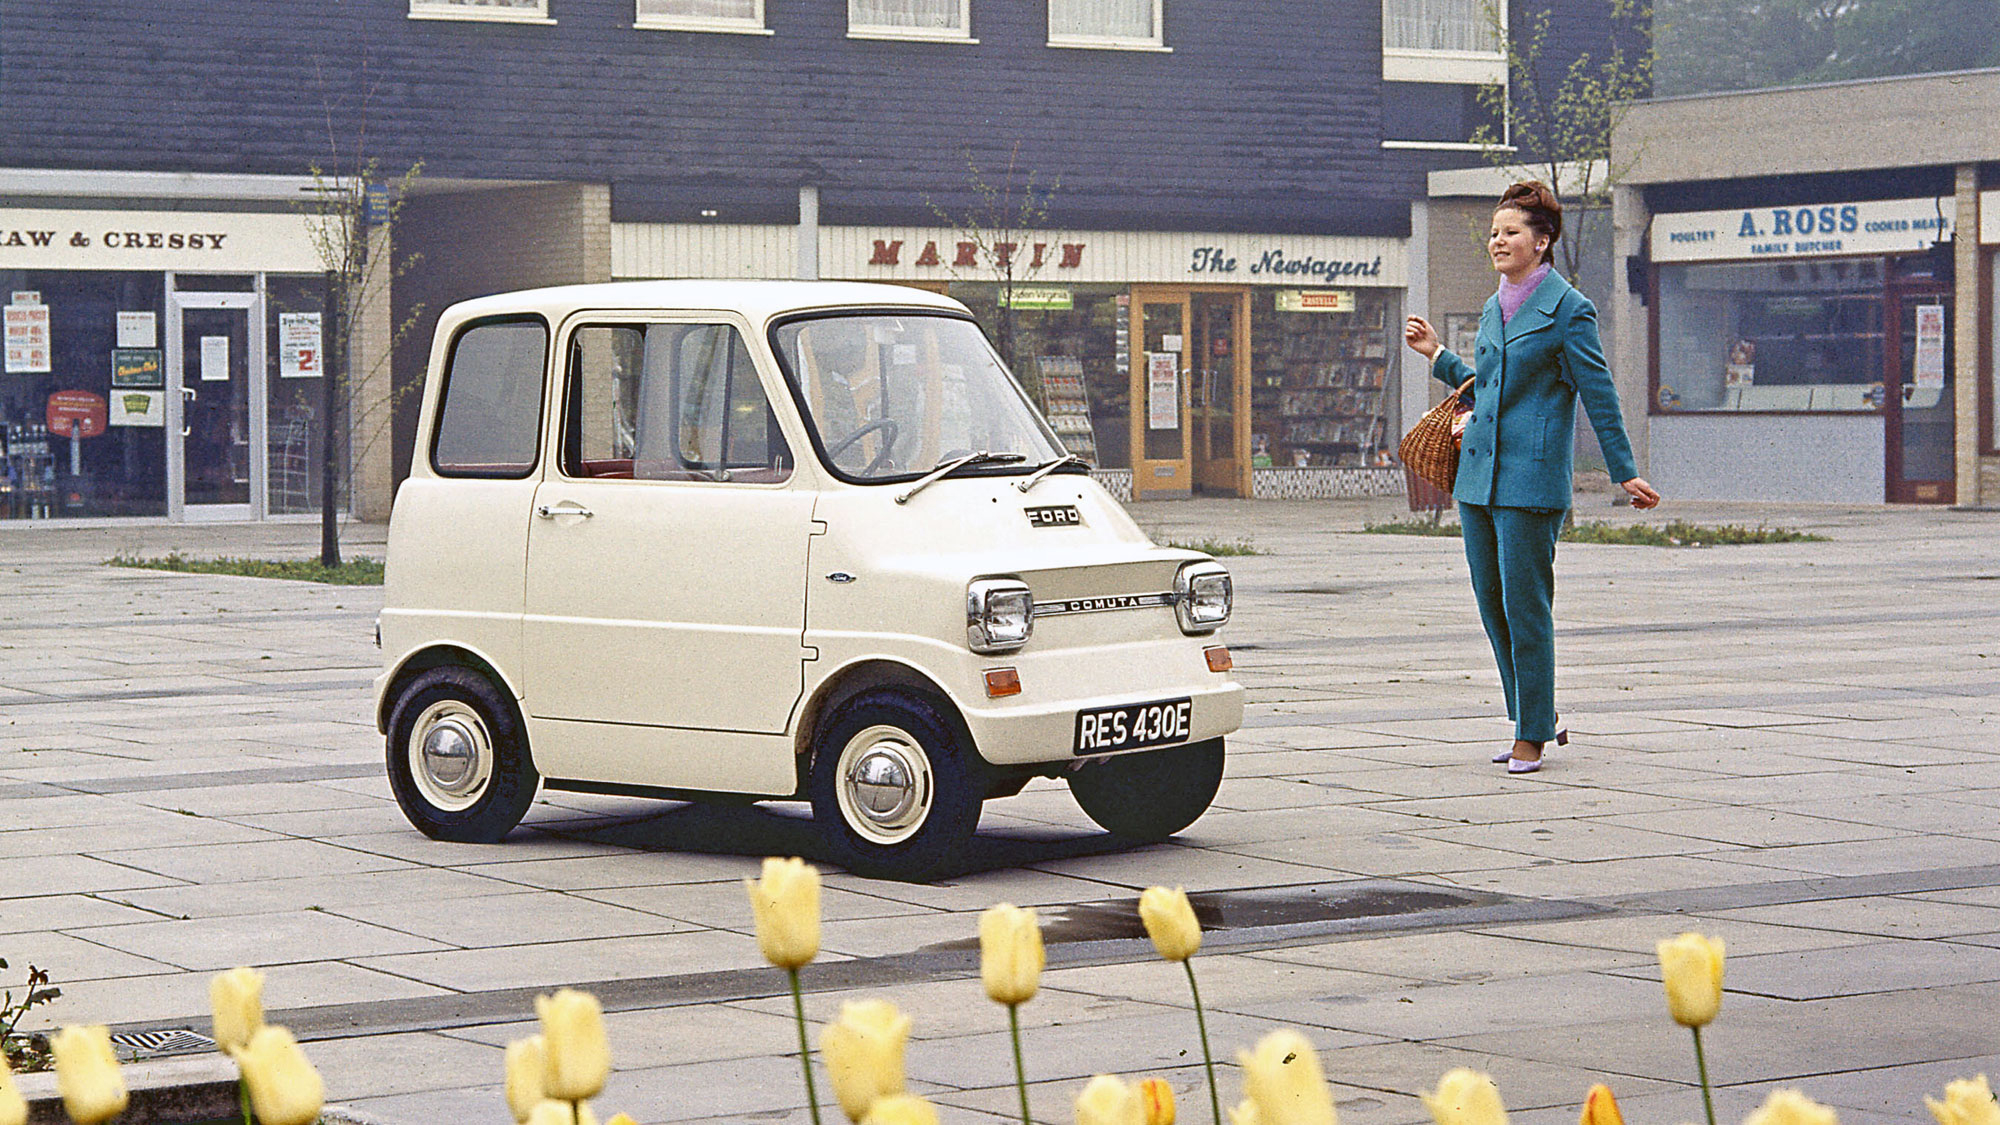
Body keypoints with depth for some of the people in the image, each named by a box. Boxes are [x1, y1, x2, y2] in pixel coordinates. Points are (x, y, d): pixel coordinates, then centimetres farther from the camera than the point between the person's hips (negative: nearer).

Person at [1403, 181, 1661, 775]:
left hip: (1531, 477, -8)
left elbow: (1599, 396, -6)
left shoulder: (1567, 309, -6)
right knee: (1492, 605, 9)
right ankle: (1535, 719, 21)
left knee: (1524, 606, -5)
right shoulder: (1493, 310, 15)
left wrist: (1624, 474, -7)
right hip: (1477, 474, 8)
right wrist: (1437, 355, 25)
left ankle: (1532, 736, 3)